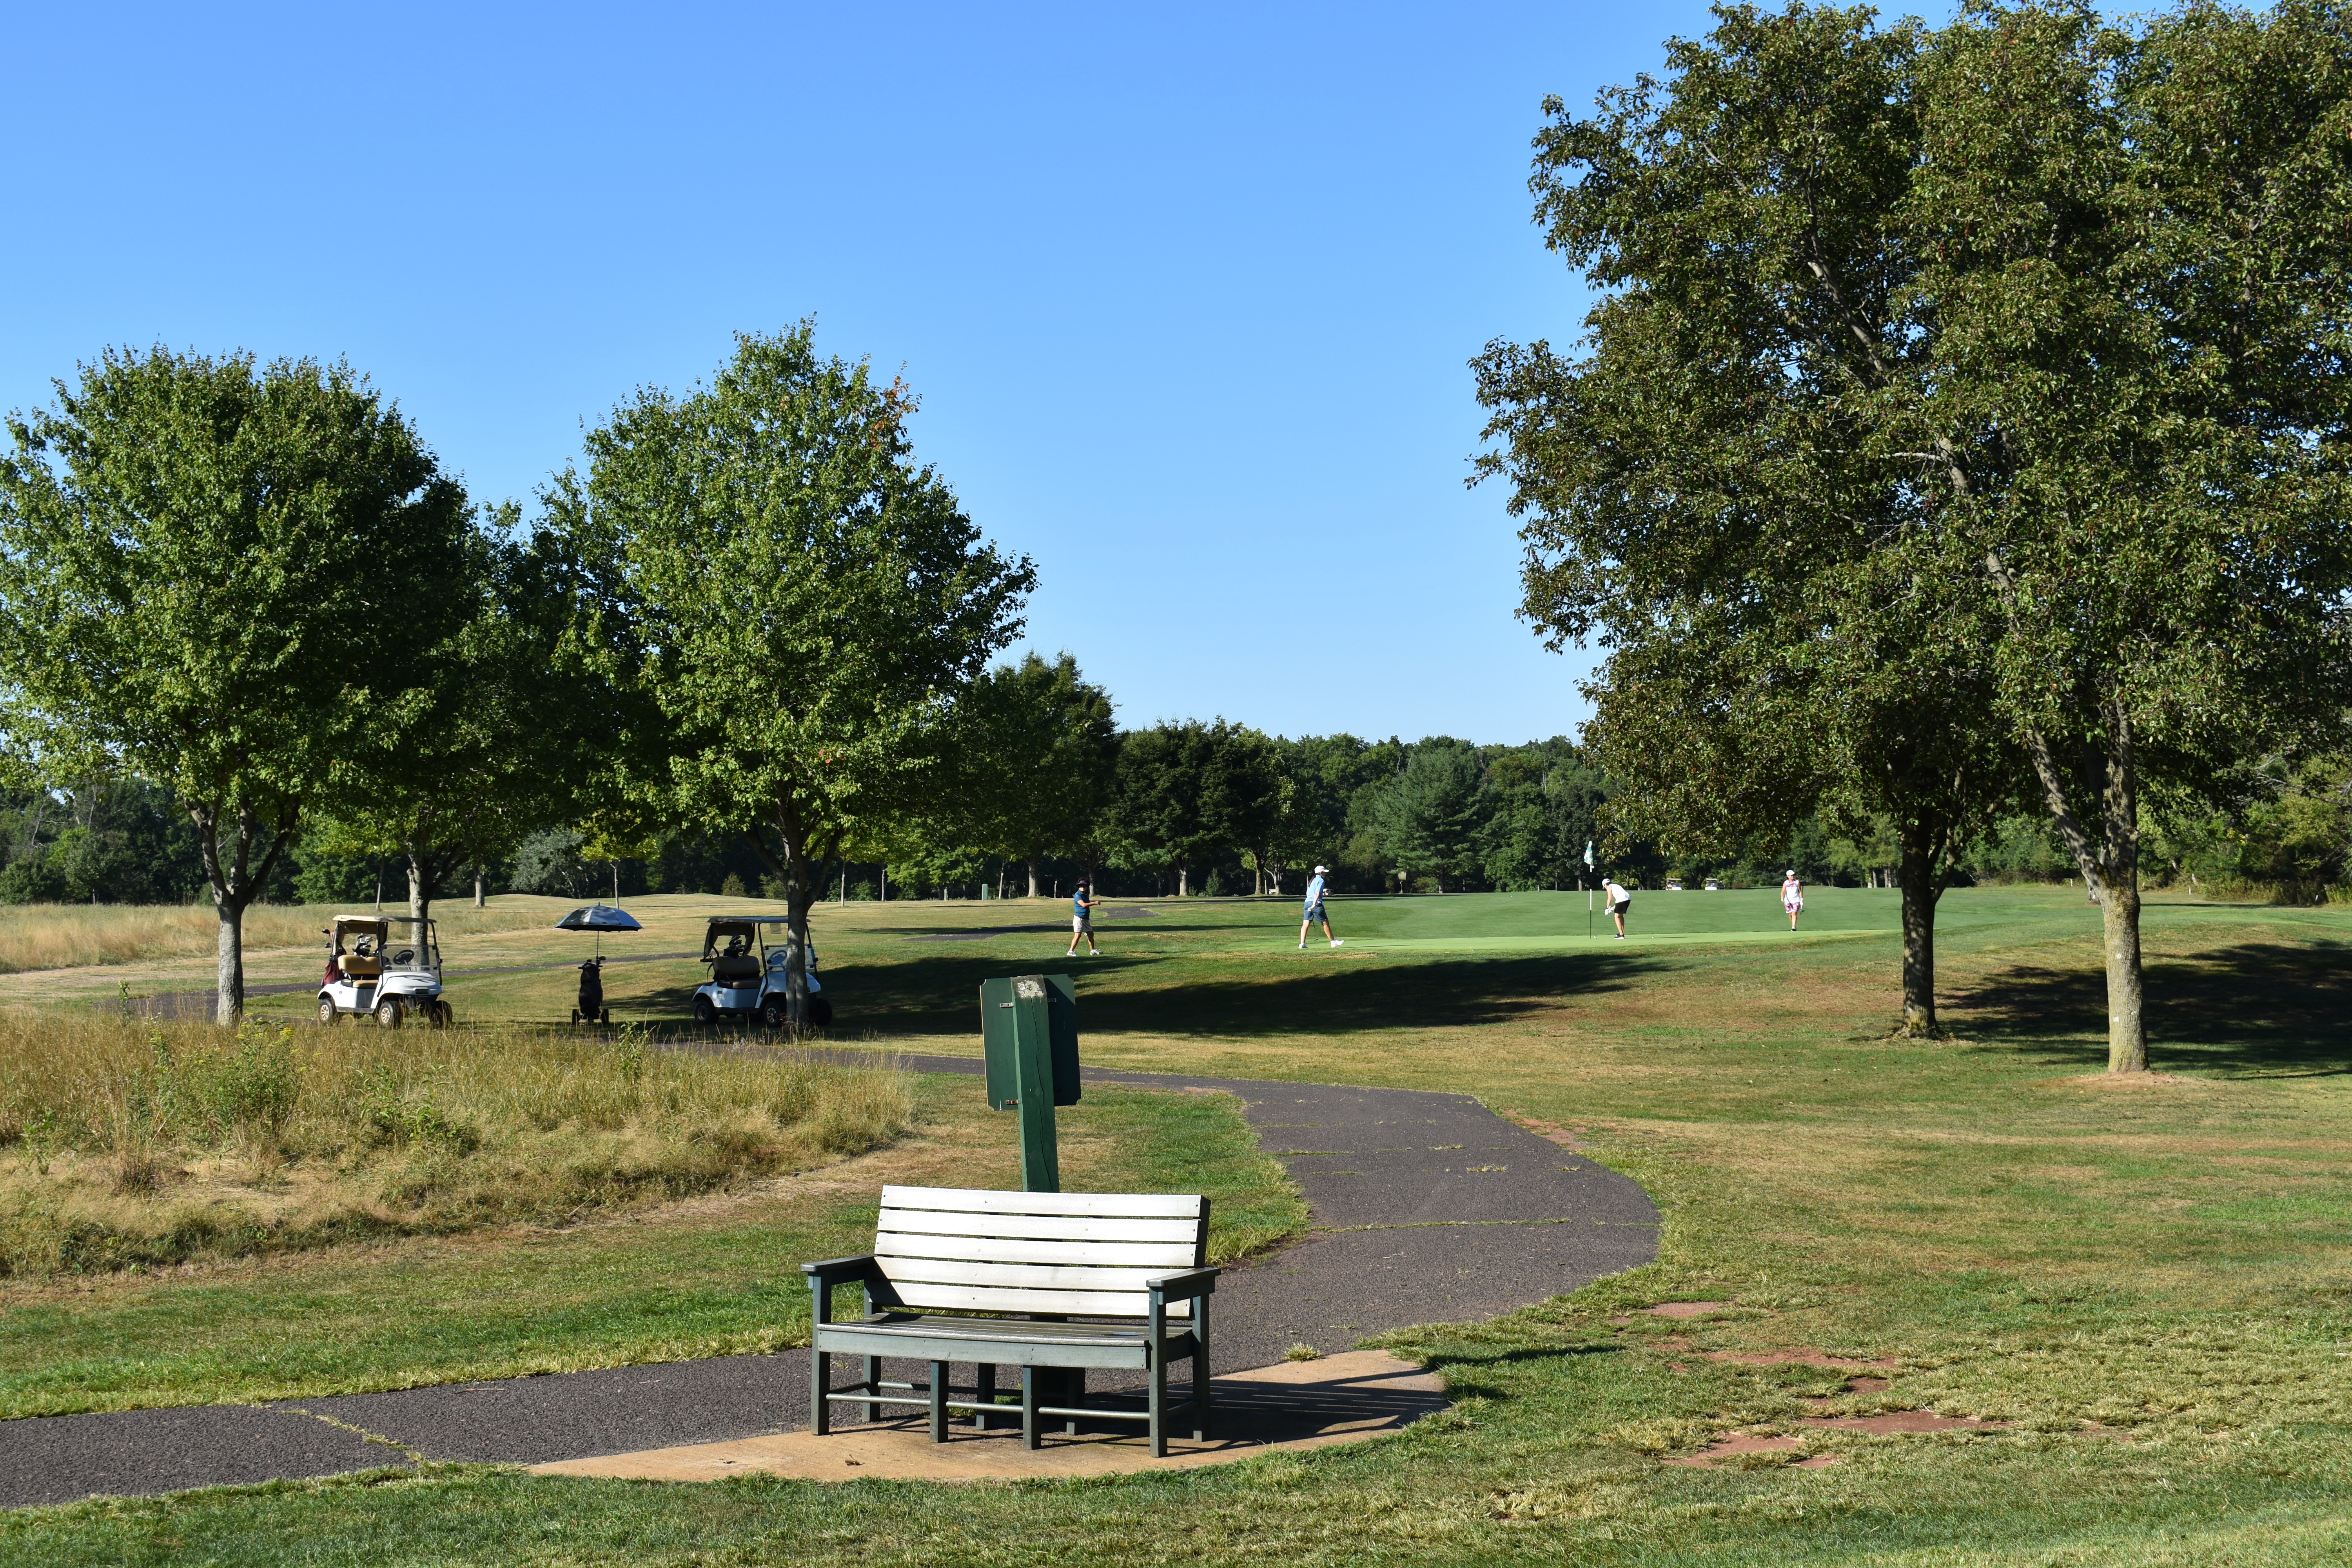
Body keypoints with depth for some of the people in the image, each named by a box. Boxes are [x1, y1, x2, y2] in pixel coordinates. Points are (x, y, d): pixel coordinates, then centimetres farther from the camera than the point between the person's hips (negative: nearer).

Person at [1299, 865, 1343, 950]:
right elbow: (1317, 894, -16)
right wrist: (1314, 905, -21)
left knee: (1305, 924, 0)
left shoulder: (1313, 880, 19)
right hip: (1316, 904, -8)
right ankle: (1333, 942, 13)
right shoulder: (1321, 881, -6)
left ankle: (1302, 944, -10)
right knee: (1326, 923, 4)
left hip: (1307, 902, 8)